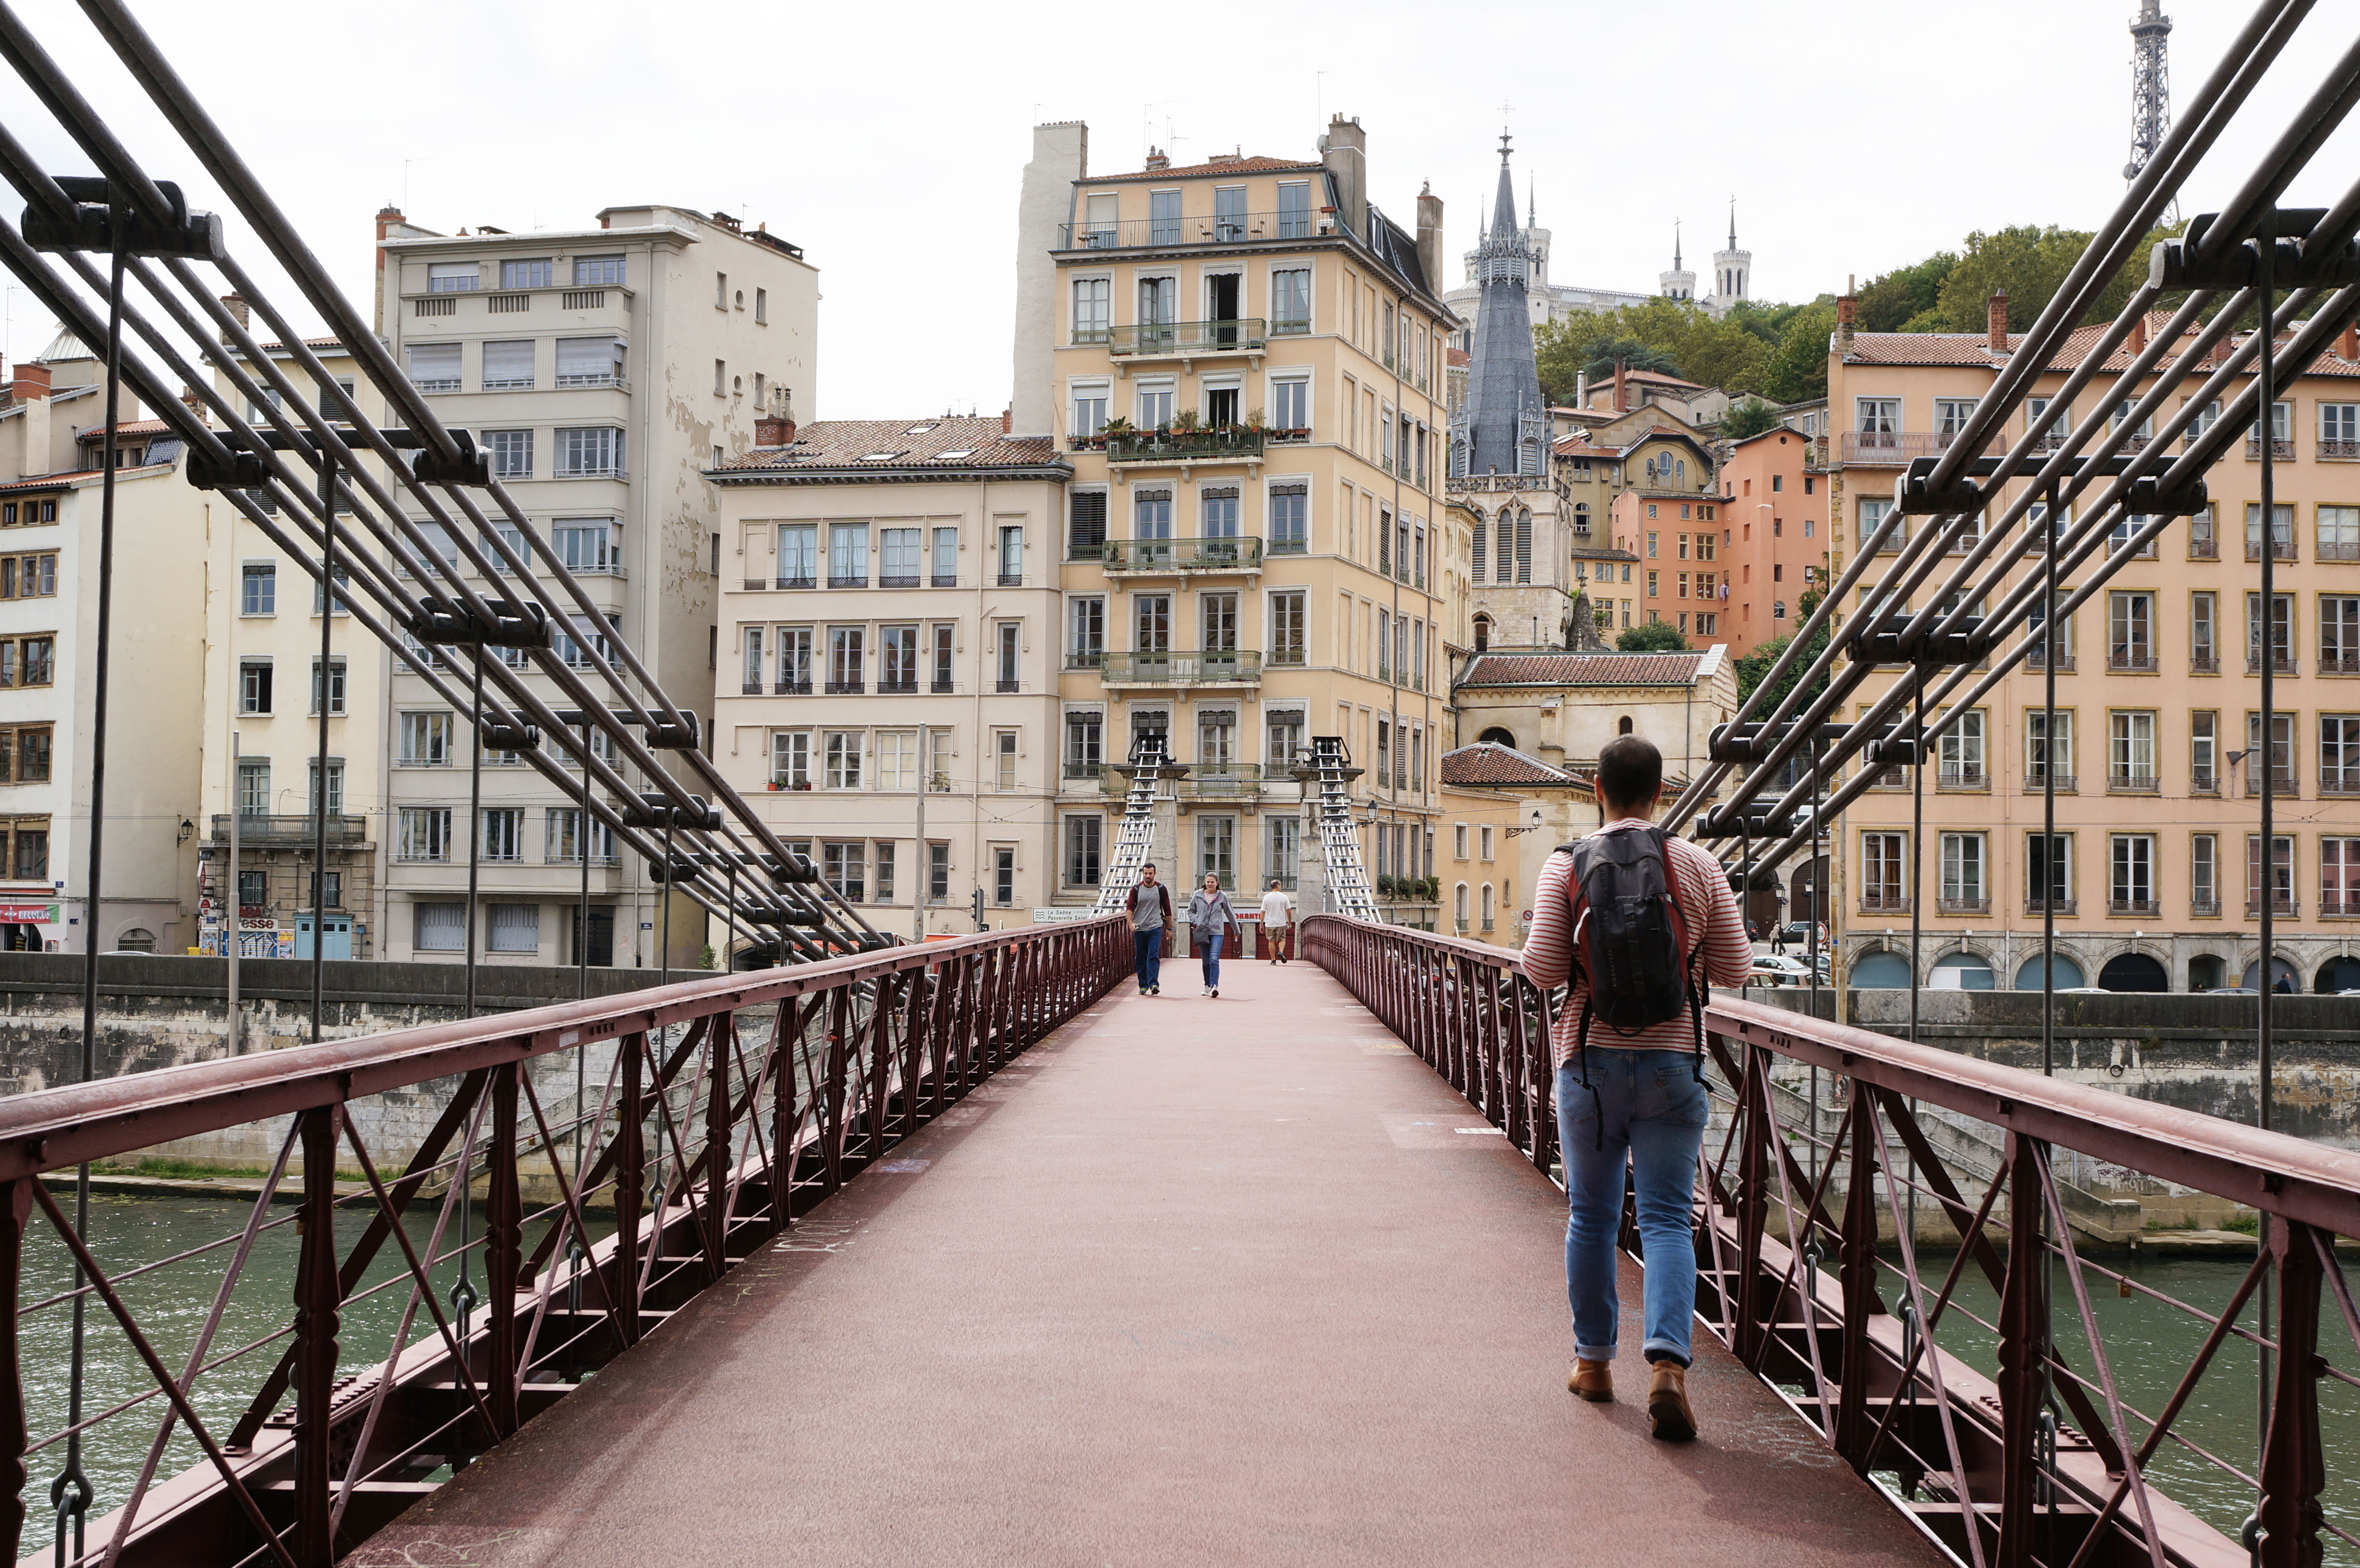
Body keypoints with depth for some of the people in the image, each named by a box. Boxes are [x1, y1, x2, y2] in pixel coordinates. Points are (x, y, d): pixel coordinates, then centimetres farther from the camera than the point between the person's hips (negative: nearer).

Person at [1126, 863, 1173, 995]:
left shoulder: (1161, 889, 3)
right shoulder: (1136, 889, 3)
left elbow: (1167, 910, 10)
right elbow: (1129, 906, -3)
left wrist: (1169, 928, 12)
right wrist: (1130, 922, -19)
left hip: (1155, 928, -1)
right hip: (1139, 929, 2)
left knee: (1154, 956, -13)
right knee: (1141, 958, 6)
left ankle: (1154, 984, -19)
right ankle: (1143, 985, 13)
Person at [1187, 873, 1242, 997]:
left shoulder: (1222, 896, 3)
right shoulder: (1198, 895, 6)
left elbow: (1230, 914, 12)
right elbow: (1191, 910, 19)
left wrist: (1237, 931, 20)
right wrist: (1195, 921, 1)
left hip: (1217, 932, -2)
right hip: (1202, 932, 2)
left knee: (1214, 960, -16)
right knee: (1206, 962, 8)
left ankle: (1214, 986, -20)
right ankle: (1207, 985, 22)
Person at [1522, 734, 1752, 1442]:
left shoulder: (1566, 865, -5)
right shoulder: (1697, 866, -1)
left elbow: (1542, 971, -8)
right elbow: (1734, 969, 3)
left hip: (1590, 1061, 0)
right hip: (1671, 1063, 0)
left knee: (1592, 1215, 13)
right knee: (1667, 1218, 1)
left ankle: (1593, 1360, 23)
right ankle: (1668, 1363, -15)